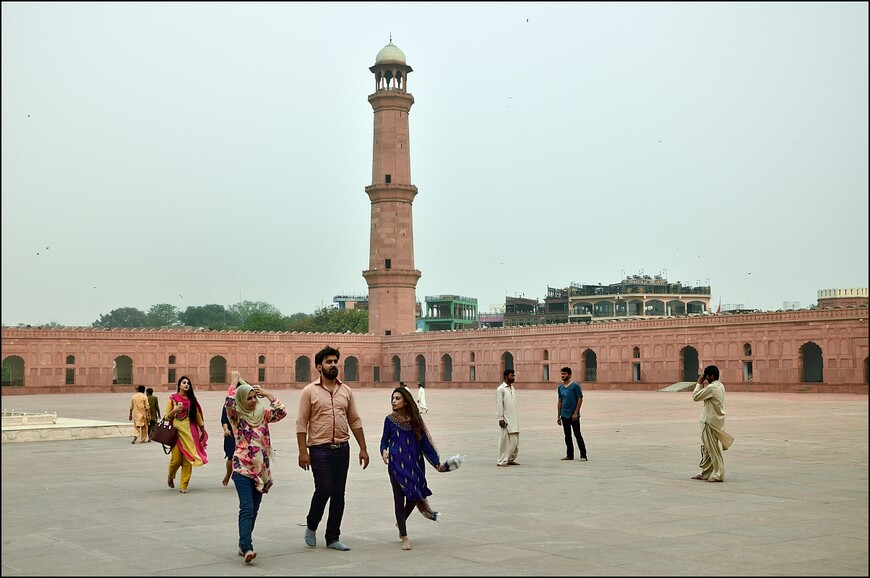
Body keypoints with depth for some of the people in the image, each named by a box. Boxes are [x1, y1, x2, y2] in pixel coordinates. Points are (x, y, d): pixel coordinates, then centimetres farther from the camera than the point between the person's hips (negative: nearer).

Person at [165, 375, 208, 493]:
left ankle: (184, 486, 4)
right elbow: (166, 417, 4)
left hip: (190, 432, 2)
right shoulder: (172, 399, 3)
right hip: (176, 431, -2)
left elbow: (198, 416, 16)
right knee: (176, 459, -7)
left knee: (188, 460, -3)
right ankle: (170, 477, 24)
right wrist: (175, 410, -14)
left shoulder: (192, 400, 11)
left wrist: (203, 431, 17)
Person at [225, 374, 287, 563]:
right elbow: (228, 403, -21)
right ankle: (246, 548, -22)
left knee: (254, 509, 10)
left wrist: (268, 394, -5)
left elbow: (282, 412, -5)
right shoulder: (236, 416, -2)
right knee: (247, 508, -16)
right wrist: (235, 383, -10)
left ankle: (244, 545, 21)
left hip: (261, 468, 5)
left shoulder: (263, 414, 9)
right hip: (242, 468, -5)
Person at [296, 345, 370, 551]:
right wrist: (303, 451, -12)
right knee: (324, 489, -9)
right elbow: (301, 423, -5)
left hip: (342, 448, 4)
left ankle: (333, 538, 15)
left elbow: (355, 421, 13)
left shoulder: (346, 391, 10)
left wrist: (363, 448, 8)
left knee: (338, 494, 5)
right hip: (320, 449, -4)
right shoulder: (309, 391, -3)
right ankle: (311, 527, 17)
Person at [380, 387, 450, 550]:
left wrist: (436, 462, -1)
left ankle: (400, 523, 36)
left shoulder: (415, 419, 1)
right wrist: (384, 451, -18)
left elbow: (424, 441, 3)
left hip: (414, 463, 2)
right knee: (399, 498, 0)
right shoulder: (390, 420, -1)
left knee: (413, 497, 6)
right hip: (396, 464, -2)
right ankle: (404, 537, 8)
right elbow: (384, 440, 5)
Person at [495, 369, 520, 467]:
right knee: (505, 440, -5)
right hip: (506, 419, -7)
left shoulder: (513, 388, 16)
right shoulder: (500, 389, -8)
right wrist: (500, 419, -16)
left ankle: (511, 459, 17)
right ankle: (502, 461, 1)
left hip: (514, 419, 7)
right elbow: (499, 405, -11)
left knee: (515, 441, 7)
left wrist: (516, 418, 16)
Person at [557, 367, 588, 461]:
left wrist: (575, 413, -16)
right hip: (564, 415, 6)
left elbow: (580, 399, -10)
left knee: (577, 434, -6)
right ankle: (570, 455, 19)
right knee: (567, 436, 11)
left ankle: (583, 456, -4)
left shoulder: (575, 385, -8)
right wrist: (558, 416, 13)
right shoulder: (560, 387, 11)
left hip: (573, 415, -6)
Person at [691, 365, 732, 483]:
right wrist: (704, 385, 9)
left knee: (713, 449, -3)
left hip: (711, 422, -10)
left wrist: (699, 383, -6)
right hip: (714, 421, 10)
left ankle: (718, 474, 1)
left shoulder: (711, 388, -20)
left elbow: (695, 397, -15)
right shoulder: (720, 386, 10)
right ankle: (705, 473, 23)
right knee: (706, 448, 16)